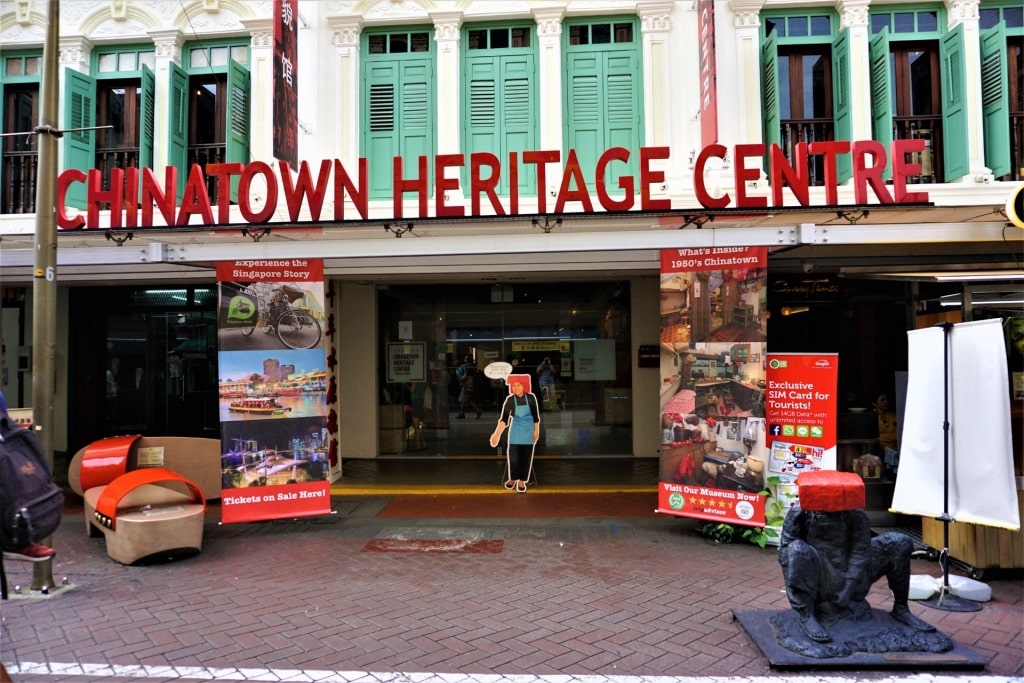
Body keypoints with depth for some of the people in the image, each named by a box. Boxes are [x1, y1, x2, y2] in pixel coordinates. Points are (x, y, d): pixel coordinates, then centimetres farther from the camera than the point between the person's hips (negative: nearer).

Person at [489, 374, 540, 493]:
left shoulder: (531, 398, -11)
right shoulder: (510, 400, -12)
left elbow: (536, 415, -1)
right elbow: (503, 418, -16)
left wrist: (536, 430, 0)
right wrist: (497, 434, -25)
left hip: (528, 431, 0)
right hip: (515, 431, 0)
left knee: (526, 456, 5)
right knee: (513, 455, 0)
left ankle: (522, 481, 17)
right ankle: (513, 479, 21)